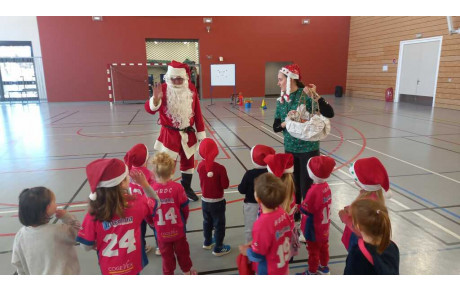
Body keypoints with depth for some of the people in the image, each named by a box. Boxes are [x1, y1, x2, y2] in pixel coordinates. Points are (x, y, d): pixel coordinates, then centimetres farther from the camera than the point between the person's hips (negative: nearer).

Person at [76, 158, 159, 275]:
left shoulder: (93, 214, -27)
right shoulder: (137, 203, -25)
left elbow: (87, 246, -14)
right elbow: (155, 202, -2)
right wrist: (145, 184, -9)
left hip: (109, 269, 0)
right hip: (133, 265, 0)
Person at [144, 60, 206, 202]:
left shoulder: (191, 88, -2)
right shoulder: (163, 89, -12)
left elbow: (197, 112, 3)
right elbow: (149, 109, -22)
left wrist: (201, 132, 3)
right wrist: (156, 98, -44)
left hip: (188, 133, 4)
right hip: (169, 134, -4)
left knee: (188, 162, 17)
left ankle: (186, 188, 38)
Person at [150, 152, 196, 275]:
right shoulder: (177, 187, -21)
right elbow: (185, 208, -9)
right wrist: (183, 221, 13)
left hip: (161, 231, 0)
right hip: (178, 229, 0)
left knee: (166, 254, 21)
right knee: (182, 251, 24)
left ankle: (168, 273, 38)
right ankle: (187, 271, 44)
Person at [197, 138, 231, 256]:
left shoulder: (200, 165, -10)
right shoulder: (220, 168, -26)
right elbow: (225, 185, -17)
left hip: (205, 200, 5)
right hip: (217, 202, -5)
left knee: (207, 222, 25)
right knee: (219, 224, 12)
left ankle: (207, 242, 44)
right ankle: (218, 248, 24)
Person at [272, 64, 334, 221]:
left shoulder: (306, 94, -13)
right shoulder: (281, 100, 3)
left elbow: (329, 113, -22)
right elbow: (275, 127, 5)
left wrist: (315, 95, -31)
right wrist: (286, 123, -15)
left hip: (309, 149, -5)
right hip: (290, 149, 5)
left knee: (307, 188, 3)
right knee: (293, 186, 17)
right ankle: (294, 216, 35)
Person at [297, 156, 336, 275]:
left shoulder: (314, 190, -32)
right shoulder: (326, 186, -8)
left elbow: (305, 209, -22)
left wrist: (298, 207, -3)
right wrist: (302, 206, 4)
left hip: (314, 228, -8)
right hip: (324, 225, 8)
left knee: (313, 250, 12)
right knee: (324, 246, 26)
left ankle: (312, 272, 30)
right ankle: (324, 267, 45)